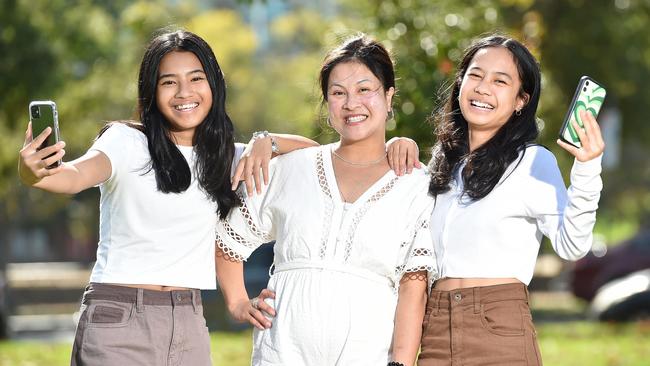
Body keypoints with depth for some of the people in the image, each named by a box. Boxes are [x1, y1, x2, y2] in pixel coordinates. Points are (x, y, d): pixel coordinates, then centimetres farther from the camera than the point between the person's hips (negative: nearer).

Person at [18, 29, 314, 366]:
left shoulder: (224, 157, 12)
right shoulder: (127, 142, -5)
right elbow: (75, 176, -24)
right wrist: (33, 173, -46)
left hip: (189, 325, 5)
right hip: (117, 322, -5)